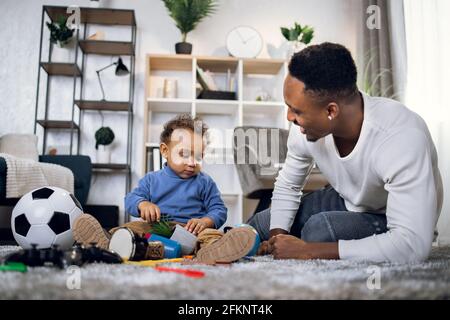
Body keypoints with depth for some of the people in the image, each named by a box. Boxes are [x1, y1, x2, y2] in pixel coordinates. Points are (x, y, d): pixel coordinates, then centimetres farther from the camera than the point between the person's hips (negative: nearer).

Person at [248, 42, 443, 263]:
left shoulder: (401, 138, -38)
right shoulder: (306, 127, -20)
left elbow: (412, 245, -41)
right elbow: (287, 187, -2)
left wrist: (308, 251, -41)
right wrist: (276, 242, -18)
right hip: (347, 201, 6)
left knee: (320, 228, -32)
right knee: (258, 226, 1)